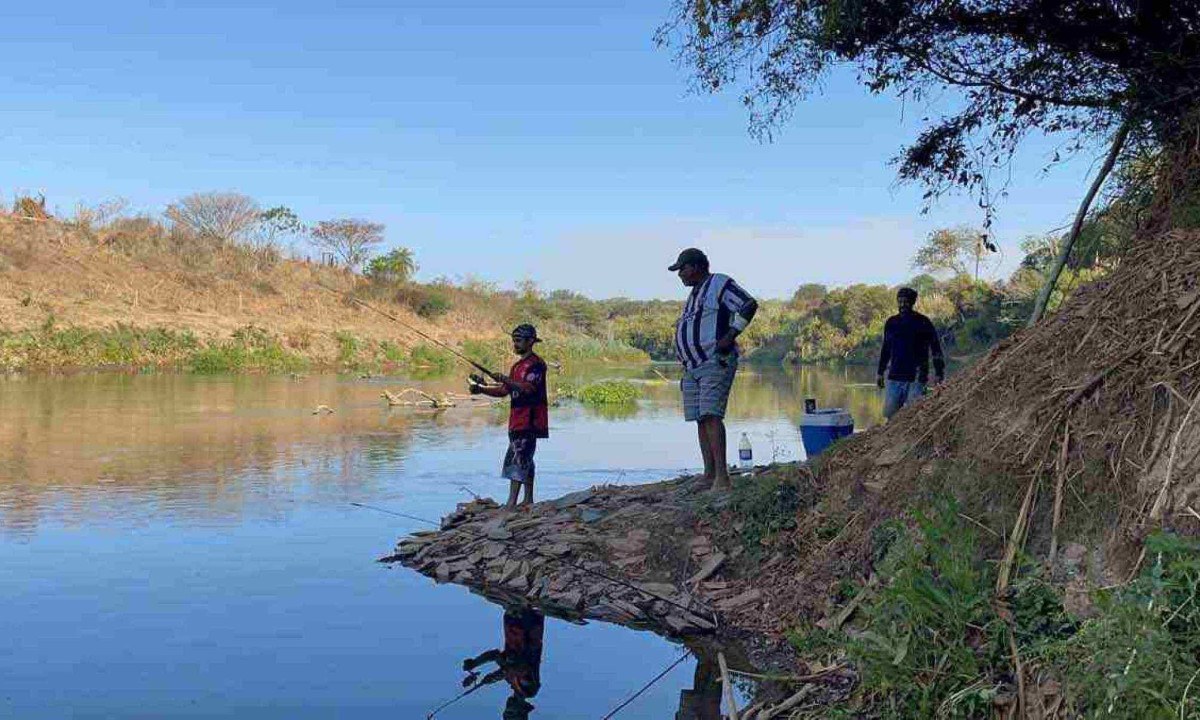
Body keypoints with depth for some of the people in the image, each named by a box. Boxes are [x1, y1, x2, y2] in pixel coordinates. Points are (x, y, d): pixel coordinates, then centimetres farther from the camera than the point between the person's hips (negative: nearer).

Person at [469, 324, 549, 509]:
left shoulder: (536, 363, -9)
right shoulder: (517, 365, 20)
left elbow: (529, 388, -24)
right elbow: (504, 391, 18)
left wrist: (507, 381, -34)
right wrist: (481, 389, 5)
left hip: (529, 421, -9)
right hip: (517, 420, 9)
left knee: (517, 459, -15)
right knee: (525, 460, 12)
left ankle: (511, 503, -18)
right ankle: (528, 500, 19)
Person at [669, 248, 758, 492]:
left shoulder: (719, 284, -3)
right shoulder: (694, 294, 25)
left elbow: (749, 305, -14)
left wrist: (731, 335, -19)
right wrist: (686, 370, 23)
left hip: (715, 362, -9)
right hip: (693, 367, 9)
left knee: (711, 415, -19)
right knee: (700, 419, 5)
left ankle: (722, 476, -24)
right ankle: (709, 475, 7)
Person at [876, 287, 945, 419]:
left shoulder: (923, 322, -2)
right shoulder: (891, 322, 11)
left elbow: (935, 348, -1)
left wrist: (939, 373, -7)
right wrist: (880, 373, 19)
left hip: (916, 379, -4)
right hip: (894, 377, 4)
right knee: (888, 415, 2)